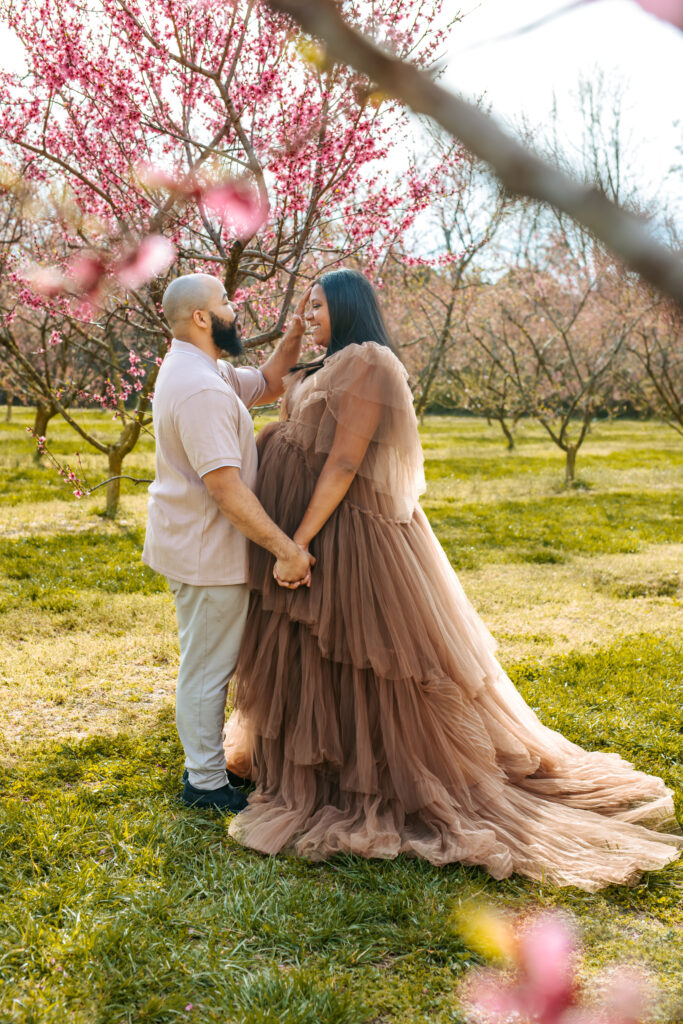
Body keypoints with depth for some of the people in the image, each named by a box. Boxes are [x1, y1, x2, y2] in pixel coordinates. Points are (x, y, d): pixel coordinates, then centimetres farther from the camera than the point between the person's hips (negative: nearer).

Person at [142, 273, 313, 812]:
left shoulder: (195, 369, 10)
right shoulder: (202, 389, -25)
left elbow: (266, 385, 20)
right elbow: (225, 487, -30)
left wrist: (297, 330, 6)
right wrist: (286, 548, -28)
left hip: (192, 542, 11)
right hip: (208, 551, -11)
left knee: (206, 662, 21)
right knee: (208, 668, 2)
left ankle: (204, 763, 35)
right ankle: (207, 783, 16)